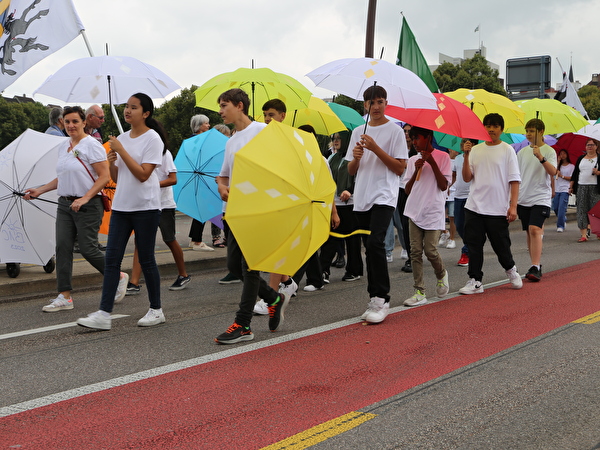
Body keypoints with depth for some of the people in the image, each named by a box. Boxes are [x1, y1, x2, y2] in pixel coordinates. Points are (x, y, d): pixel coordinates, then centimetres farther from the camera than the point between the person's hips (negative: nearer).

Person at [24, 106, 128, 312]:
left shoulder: (92, 146, -10)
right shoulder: (64, 146, 14)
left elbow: (104, 176, -15)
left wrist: (85, 198, -22)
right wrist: (39, 190, 16)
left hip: (88, 206, -7)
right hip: (65, 204, 7)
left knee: (88, 249, -5)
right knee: (62, 247, 0)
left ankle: (119, 277, 19)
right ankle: (64, 297, 3)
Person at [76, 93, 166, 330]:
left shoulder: (153, 139, -7)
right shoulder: (122, 138, 12)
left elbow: (143, 174, -17)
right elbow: (117, 177, 15)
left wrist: (121, 150, -17)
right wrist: (111, 162, -4)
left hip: (145, 208, -6)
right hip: (120, 206, 6)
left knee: (146, 259, 2)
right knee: (111, 258, 0)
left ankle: (156, 310, 17)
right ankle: (104, 313, 0)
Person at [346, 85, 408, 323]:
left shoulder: (395, 130, 0)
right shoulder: (358, 132, 15)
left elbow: (400, 168, -6)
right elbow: (351, 171, 16)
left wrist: (375, 148, -14)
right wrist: (356, 158, -6)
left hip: (384, 196, -6)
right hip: (362, 197, 6)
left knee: (374, 242, -21)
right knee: (371, 248, 8)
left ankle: (381, 299, -14)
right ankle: (376, 300, 15)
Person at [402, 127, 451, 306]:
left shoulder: (442, 157, -1)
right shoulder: (413, 160, 12)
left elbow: (444, 186, -9)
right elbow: (407, 190, 9)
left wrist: (432, 163, -13)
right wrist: (416, 170, -4)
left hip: (433, 212, -4)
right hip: (415, 211, 4)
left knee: (430, 251, -9)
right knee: (415, 252, -2)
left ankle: (441, 275, 24)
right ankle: (420, 292, 3)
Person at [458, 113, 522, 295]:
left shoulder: (507, 150, 0)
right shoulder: (475, 150, 9)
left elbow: (514, 180, -4)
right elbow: (467, 178, 5)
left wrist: (513, 206, -11)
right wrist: (466, 156, -8)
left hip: (498, 209, -3)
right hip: (474, 207, 3)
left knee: (501, 245, 5)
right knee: (473, 244, 2)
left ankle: (511, 269, 33)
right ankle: (475, 281, 10)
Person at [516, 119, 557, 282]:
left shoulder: (549, 151, -2)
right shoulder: (522, 152, 11)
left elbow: (552, 172, -16)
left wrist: (541, 158, -29)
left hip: (540, 198, -5)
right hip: (523, 199, 5)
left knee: (535, 229, -18)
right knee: (529, 232, 8)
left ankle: (535, 268, -20)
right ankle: (536, 265, 17)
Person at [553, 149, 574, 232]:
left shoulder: (571, 166, 5)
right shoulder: (559, 165, 17)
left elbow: (572, 178, 0)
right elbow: (554, 172, -3)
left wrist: (562, 176, -8)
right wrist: (558, 162, -2)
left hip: (565, 189, -4)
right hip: (557, 189, 4)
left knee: (562, 207, -13)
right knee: (555, 208, 2)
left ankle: (560, 226, -11)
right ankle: (563, 220, 27)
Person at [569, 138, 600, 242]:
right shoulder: (580, 158, 16)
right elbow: (575, 173, 16)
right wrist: (571, 187, 12)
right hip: (581, 188, 3)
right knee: (582, 210, -4)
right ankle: (583, 234, -5)